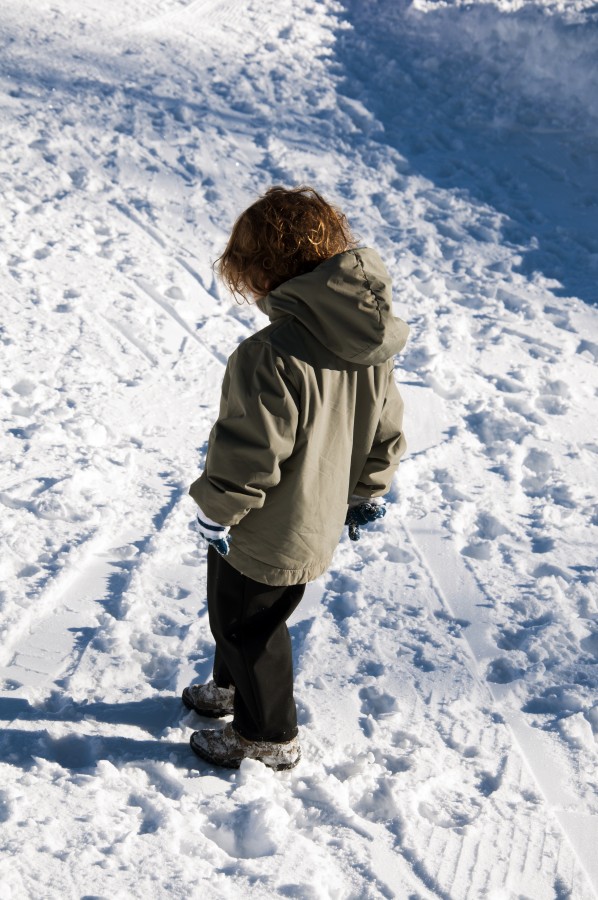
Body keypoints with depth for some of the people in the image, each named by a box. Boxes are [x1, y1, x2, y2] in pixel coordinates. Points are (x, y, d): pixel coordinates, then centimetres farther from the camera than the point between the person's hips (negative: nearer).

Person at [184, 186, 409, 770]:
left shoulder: (271, 355, -33)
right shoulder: (371, 346, -7)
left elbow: (249, 454, -29)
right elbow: (387, 431, 3)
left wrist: (214, 510, -12)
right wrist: (368, 491, 17)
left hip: (264, 533, -8)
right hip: (320, 521, 8)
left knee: (247, 627, 17)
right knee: (244, 617, 31)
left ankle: (268, 737, 36)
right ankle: (232, 687, 55)